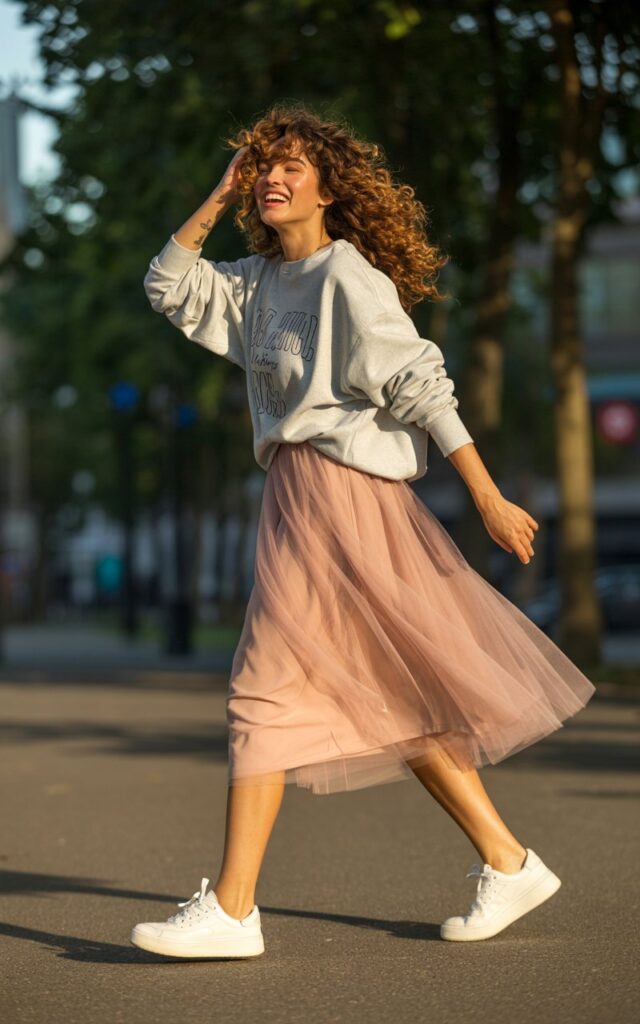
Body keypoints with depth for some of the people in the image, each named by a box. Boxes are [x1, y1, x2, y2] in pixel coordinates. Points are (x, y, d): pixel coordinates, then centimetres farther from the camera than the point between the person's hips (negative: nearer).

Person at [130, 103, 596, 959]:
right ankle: (508, 864, 17)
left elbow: (421, 385, -14)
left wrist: (488, 499, -17)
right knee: (386, 700, 11)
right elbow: (168, 286, 23)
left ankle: (231, 910, -7)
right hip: (296, 494, 9)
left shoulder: (348, 278, -9)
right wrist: (220, 199, 12)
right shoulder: (259, 281, 15)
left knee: (267, 684, -9)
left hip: (333, 488, -9)